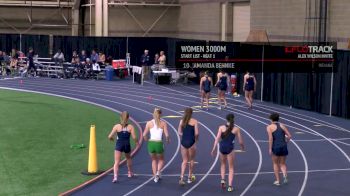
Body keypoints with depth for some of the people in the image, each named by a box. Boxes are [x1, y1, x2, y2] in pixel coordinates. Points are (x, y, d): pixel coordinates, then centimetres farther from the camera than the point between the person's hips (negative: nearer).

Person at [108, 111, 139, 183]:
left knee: (116, 162, -6)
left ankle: (115, 176, -23)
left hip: (119, 145, -2)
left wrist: (111, 138, 19)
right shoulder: (130, 127, -3)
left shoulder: (117, 126, -4)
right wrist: (137, 142, 11)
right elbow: (134, 137, -10)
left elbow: (110, 136, -4)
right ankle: (130, 173, 44)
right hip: (127, 145, 2)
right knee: (128, 158, 30)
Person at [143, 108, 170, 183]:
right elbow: (167, 135, -8)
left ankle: (155, 176, 19)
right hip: (159, 143, -2)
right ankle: (158, 172, -6)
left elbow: (144, 135, -1)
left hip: (151, 143, 2)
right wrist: (167, 140, 13)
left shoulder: (149, 123, 3)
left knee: (154, 160, 23)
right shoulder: (163, 123, 0)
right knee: (161, 160, 19)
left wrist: (147, 140, 18)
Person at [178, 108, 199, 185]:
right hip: (191, 142, -3)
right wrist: (196, 139, 7)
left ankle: (181, 177, -5)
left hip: (183, 142, 3)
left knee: (184, 161, 11)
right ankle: (190, 177, 22)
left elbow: (179, 132, 2)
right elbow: (196, 133, -12)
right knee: (191, 160, 15)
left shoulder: (181, 121, 3)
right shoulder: (194, 121, -6)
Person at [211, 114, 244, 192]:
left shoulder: (221, 127, 1)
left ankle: (223, 179, 10)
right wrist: (242, 147, 24)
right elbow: (240, 141, 3)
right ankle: (230, 186, 4)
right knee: (231, 168, 10)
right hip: (230, 148, -2)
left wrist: (214, 148, -6)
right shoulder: (236, 129, -1)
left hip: (222, 147, 2)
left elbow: (217, 138, -7)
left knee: (223, 164, 28)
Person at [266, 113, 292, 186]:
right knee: (282, 164, 15)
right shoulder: (282, 126, 10)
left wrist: (270, 149, -11)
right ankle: (284, 174, -14)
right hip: (284, 147, 3)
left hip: (275, 147, -3)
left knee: (275, 164, 15)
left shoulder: (269, 127, -2)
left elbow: (270, 138, -13)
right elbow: (289, 136, 4)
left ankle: (277, 180, 14)